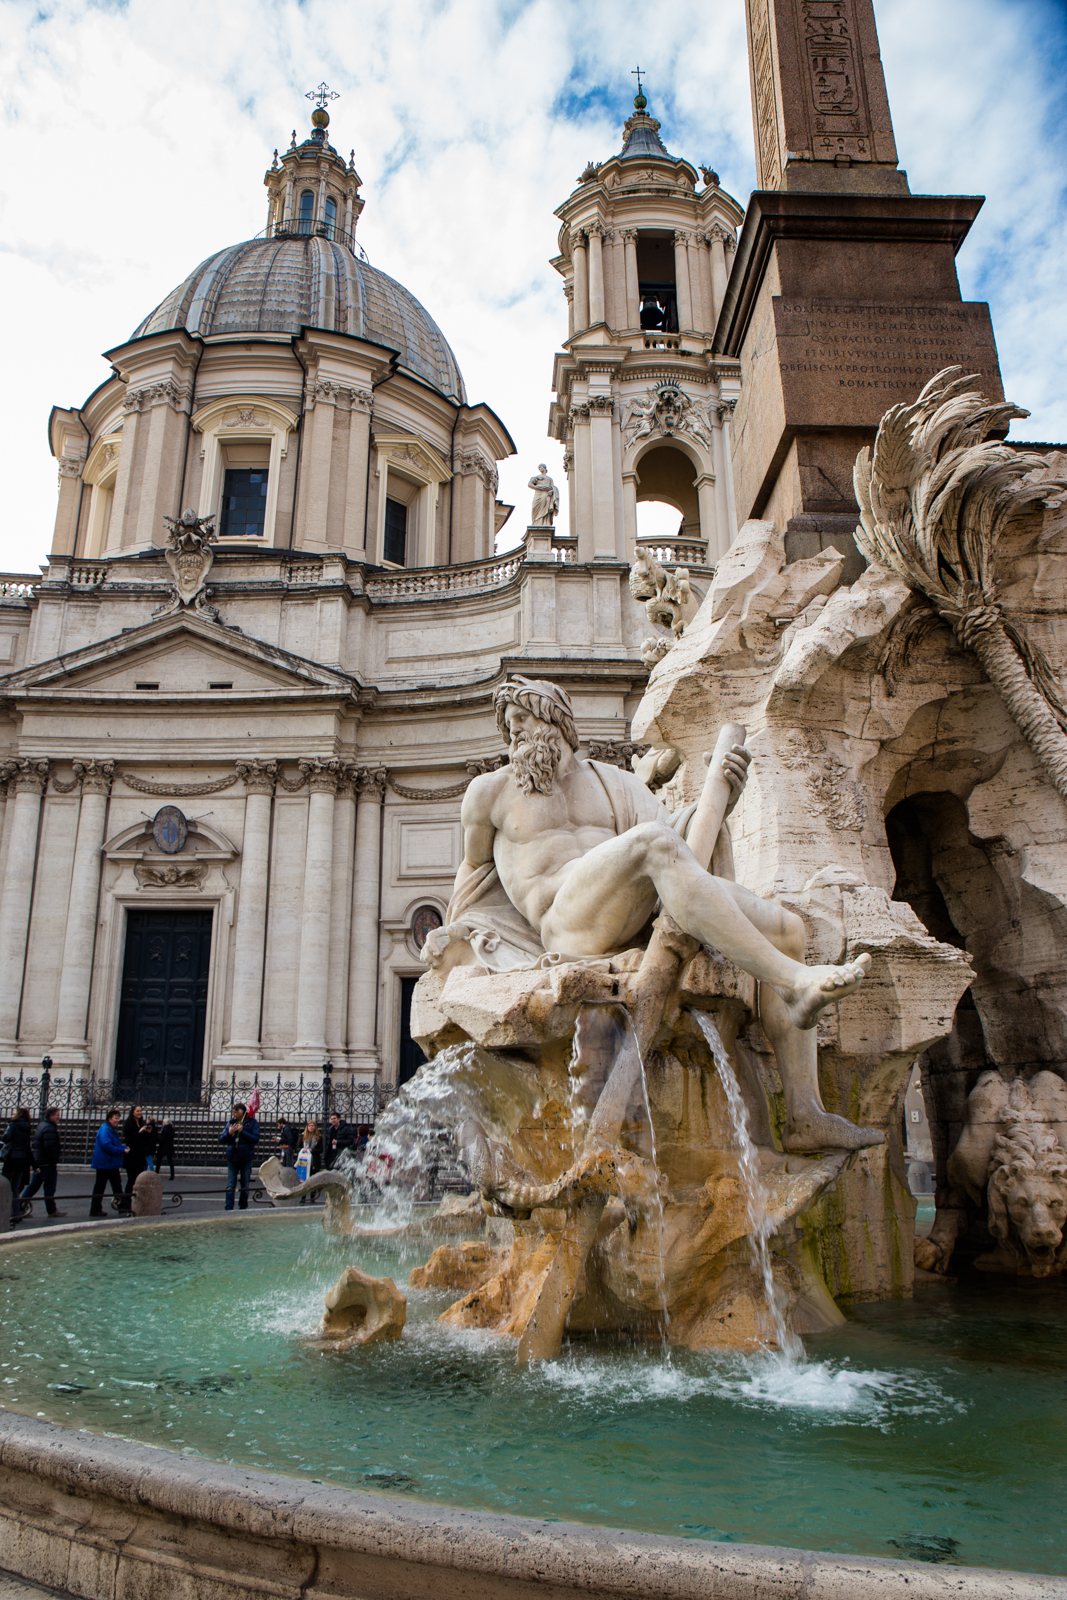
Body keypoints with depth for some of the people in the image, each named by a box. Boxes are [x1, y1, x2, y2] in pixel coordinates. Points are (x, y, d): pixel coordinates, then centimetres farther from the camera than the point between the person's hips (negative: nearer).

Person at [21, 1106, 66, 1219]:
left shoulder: (42, 1124, 15)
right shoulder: (49, 1128, -18)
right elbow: (50, 1147, -24)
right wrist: (55, 1160, -14)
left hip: (38, 1162, 10)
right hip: (47, 1163, -10)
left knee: (33, 1185, 14)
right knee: (50, 1188, -1)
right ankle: (51, 1210, 7)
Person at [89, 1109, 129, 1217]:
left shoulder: (113, 1129, 15)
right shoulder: (105, 1129, -17)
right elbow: (107, 1145, -26)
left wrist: (124, 1147, 2)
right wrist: (122, 1150, -22)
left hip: (113, 1163, 10)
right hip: (104, 1163, -10)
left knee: (117, 1186, 12)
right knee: (99, 1187, -1)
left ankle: (123, 1206, 15)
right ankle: (95, 1210, 5)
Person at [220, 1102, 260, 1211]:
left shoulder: (252, 1123, -5)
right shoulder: (230, 1122, 4)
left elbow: (256, 1139, -15)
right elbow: (221, 1139, 4)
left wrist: (242, 1131, -21)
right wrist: (229, 1133, -15)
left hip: (246, 1159, -2)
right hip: (232, 1158, 2)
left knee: (245, 1186, 9)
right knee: (230, 1186, 1)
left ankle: (243, 1208, 21)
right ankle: (228, 1209, 4)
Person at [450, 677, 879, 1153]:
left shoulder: (613, 782, 26)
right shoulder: (490, 791, 17)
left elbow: (676, 830, 14)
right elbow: (476, 864, 31)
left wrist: (720, 798, -3)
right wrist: (455, 934, 35)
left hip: (646, 915, 6)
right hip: (570, 921, -6)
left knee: (785, 929, -7)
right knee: (655, 843, -36)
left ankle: (805, 1117, -12)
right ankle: (793, 983, -44)